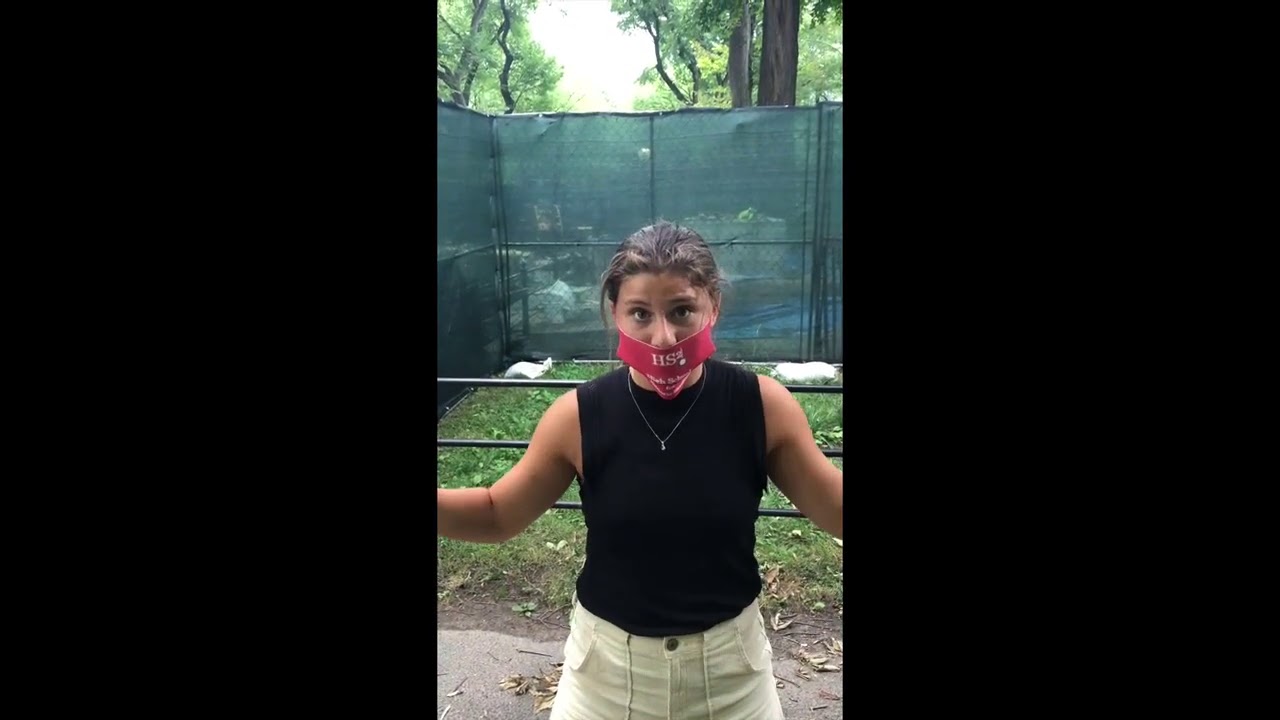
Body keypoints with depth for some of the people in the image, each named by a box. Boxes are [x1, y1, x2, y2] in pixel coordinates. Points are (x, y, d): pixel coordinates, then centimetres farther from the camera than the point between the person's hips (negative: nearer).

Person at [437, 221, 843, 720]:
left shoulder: (762, 406, -16)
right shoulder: (578, 417, -16)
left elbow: (836, 509, -3)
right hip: (608, 663, 1)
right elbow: (498, 514, -1)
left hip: (730, 663, 0)